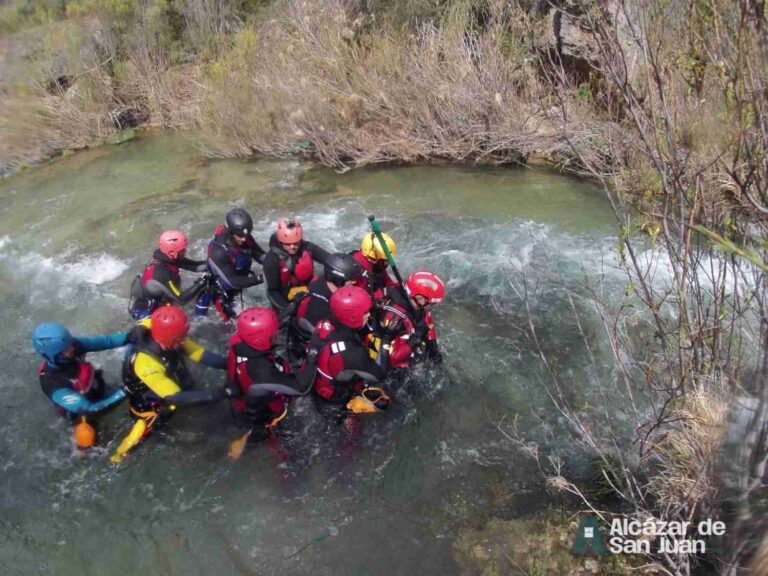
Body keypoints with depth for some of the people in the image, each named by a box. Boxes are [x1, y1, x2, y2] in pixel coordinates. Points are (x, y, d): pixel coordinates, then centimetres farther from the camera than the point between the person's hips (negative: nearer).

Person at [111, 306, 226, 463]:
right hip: (147, 401, -5)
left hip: (169, 379, 6)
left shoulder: (168, 341, -25)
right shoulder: (146, 363, -42)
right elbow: (176, 397, -41)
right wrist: (219, 394, -46)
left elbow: (202, 354, -20)